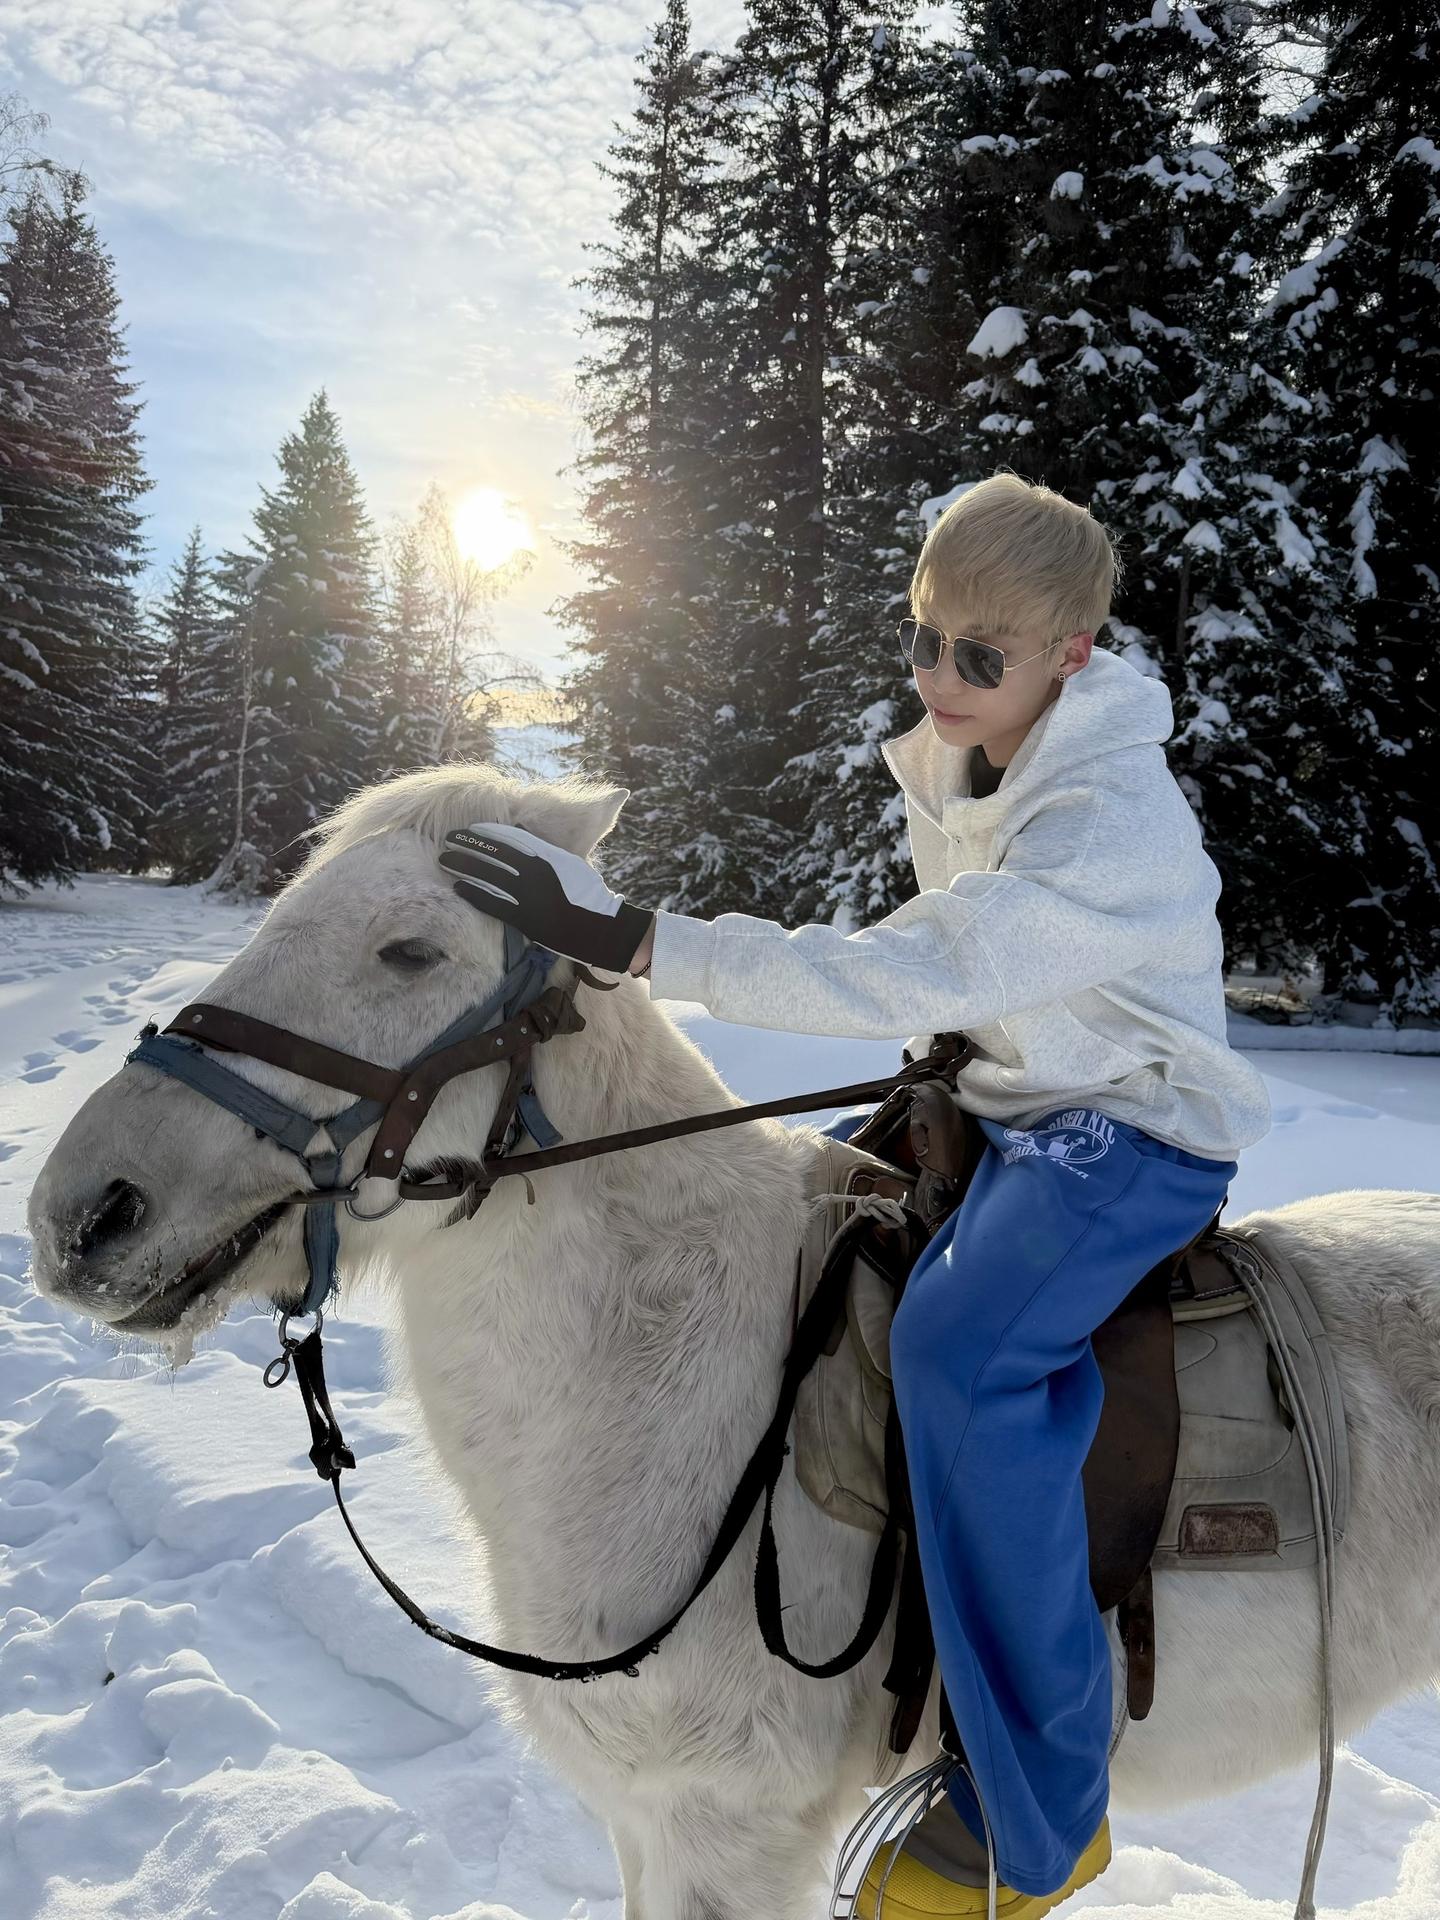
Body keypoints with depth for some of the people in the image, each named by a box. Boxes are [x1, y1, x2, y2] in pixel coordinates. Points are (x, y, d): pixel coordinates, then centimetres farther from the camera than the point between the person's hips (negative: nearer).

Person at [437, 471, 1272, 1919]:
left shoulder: (1109, 821, -28)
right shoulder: (948, 766, 0)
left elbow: (904, 975, -40)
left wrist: (633, 939, -46)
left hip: (1136, 1133, -9)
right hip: (1007, 1104, 9)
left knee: (957, 1347, -33)